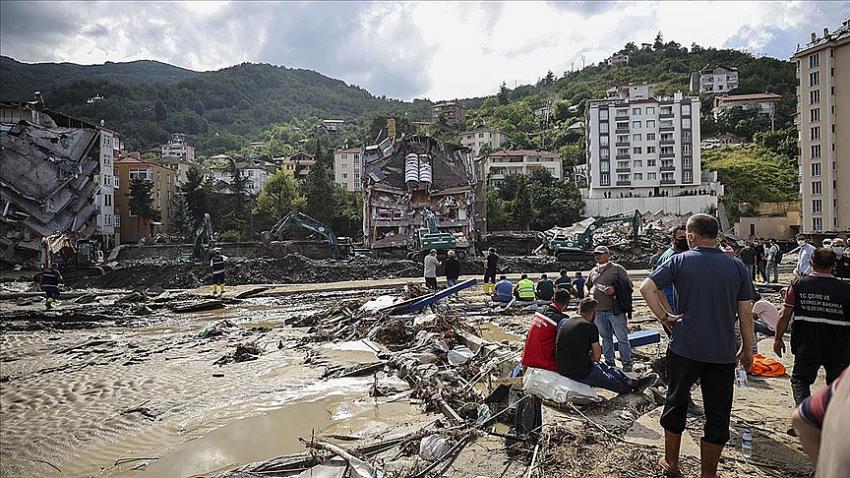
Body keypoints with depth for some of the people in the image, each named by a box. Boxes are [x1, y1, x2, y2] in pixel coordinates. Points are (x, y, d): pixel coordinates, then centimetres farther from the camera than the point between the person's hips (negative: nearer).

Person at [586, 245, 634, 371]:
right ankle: (609, 362, 22)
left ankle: (627, 363, 9)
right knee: (605, 338, 12)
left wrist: (615, 289, -15)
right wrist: (589, 294, 8)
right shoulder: (593, 271, 16)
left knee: (622, 337, -1)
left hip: (615, 310, -5)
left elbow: (629, 285, -2)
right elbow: (587, 286, 28)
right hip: (598, 310, 5)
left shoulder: (617, 268, 1)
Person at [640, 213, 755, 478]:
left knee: (676, 404, 16)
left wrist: (664, 317, -4)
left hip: (684, 349, -1)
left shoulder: (680, 261, -4)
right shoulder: (737, 266, 0)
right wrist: (748, 349, 11)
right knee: (717, 414, 12)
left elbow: (646, 288, -14)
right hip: (723, 353, 1)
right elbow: (746, 313, 2)